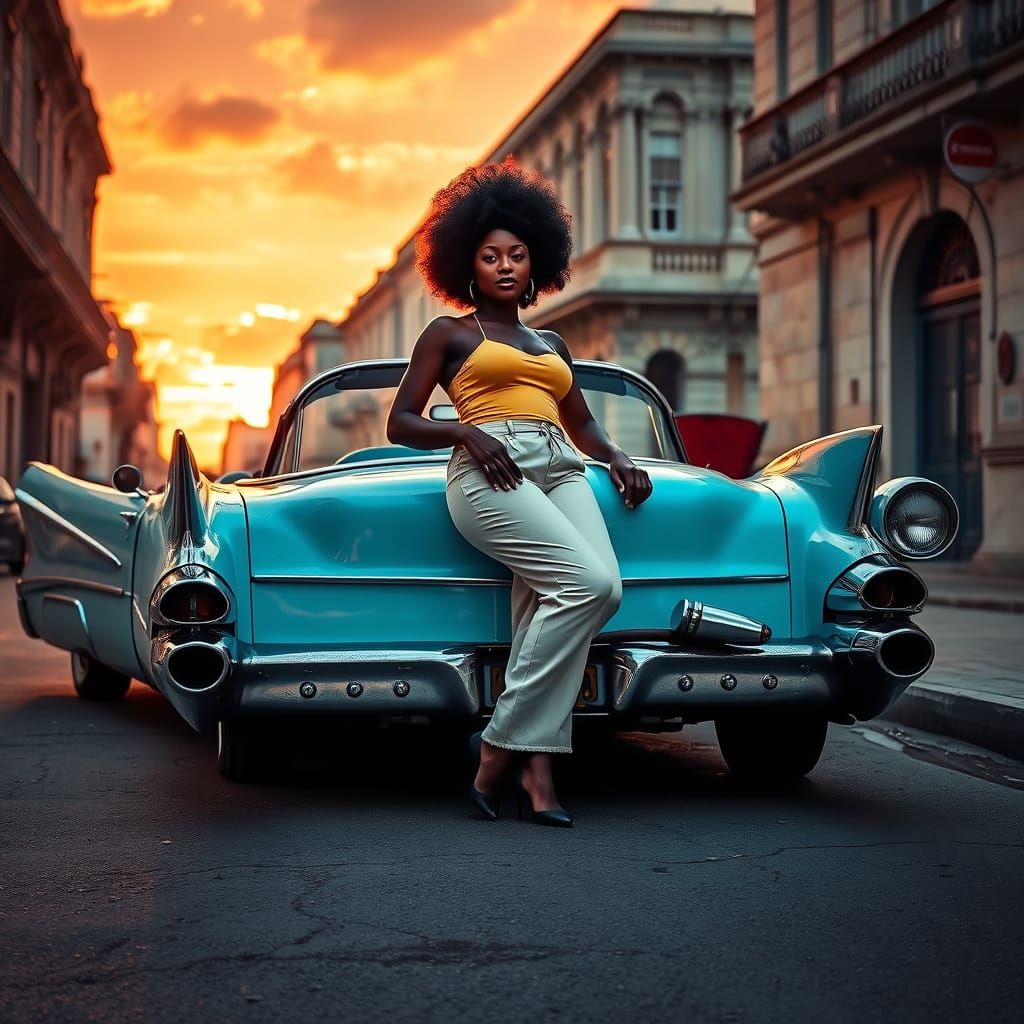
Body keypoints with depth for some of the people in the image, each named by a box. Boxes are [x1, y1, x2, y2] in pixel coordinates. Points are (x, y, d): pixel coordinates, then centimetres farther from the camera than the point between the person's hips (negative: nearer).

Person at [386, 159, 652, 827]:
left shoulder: (552, 344, 30)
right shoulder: (448, 333, 16)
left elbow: (584, 426, 34)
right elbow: (400, 424, 11)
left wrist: (620, 460, 13)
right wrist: (464, 431, -8)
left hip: (560, 471, 5)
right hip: (488, 472, -5)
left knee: (602, 590, -26)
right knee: (589, 582, -28)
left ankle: (532, 756, -28)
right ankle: (503, 748, -20)